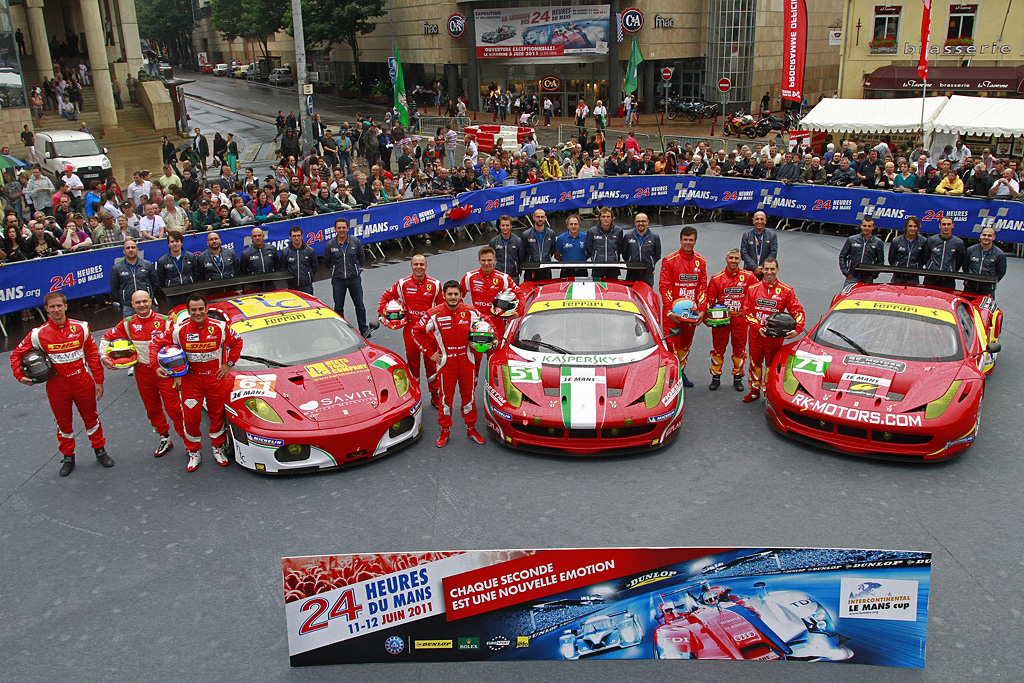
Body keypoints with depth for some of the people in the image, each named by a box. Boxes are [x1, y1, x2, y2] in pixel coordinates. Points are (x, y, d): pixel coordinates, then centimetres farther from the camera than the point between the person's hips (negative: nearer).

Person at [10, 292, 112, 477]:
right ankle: (68, 457, 27)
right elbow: (16, 355, 6)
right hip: (57, 385, 0)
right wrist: (20, 375, -6)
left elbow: (93, 355, 2)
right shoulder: (38, 334, -6)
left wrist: (98, 381, 2)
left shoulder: (81, 328, -4)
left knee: (91, 418, 12)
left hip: (82, 381, 0)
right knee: (63, 422, 12)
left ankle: (100, 450, 28)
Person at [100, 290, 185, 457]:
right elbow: (107, 337, 16)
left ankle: (188, 439, 1)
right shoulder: (128, 324, 3)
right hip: (142, 373, 4)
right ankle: (165, 438, 29)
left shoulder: (165, 321, -5)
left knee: (173, 407, -7)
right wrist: (103, 356, 0)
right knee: (152, 409, 14)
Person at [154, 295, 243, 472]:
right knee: (191, 417, 1)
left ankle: (218, 448, 28)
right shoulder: (179, 330, -8)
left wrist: (229, 364, 1)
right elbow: (156, 343, 0)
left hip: (215, 377, 0)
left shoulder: (220, 327, -7)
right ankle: (194, 453, 19)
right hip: (190, 379, 0)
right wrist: (157, 366, -10)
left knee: (217, 415, 10)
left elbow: (237, 342, 6)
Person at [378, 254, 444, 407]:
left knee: (432, 363, 4)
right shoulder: (403, 284, 1)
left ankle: (435, 396, 16)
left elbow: (442, 305, 12)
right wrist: (382, 314, 3)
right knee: (412, 362, 9)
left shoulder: (435, 285, 2)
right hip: (410, 329, 0)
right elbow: (386, 297, 14)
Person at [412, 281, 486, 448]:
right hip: (446, 362, -2)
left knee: (469, 395, 11)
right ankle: (445, 431, 19)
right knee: (446, 397, 6)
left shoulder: (471, 312, -3)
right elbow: (417, 332, 1)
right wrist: (429, 353, -1)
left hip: (467, 361, 2)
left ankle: (471, 429, 25)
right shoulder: (434, 314, -9)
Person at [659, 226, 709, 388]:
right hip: (673, 312, -4)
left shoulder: (701, 262, 7)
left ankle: (681, 371, 26)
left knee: (686, 343, 13)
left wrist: (702, 310, -1)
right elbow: (664, 287, -7)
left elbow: (703, 287, 8)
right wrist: (669, 310, -15)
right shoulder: (669, 261, -5)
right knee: (672, 343, -6)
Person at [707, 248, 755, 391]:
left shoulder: (749, 277, 2)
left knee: (740, 348, 7)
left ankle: (738, 377, 20)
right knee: (718, 348, 6)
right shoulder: (716, 279, 1)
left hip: (740, 319, 0)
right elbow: (710, 299, 2)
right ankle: (716, 377, 18)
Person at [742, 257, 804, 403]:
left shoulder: (786, 291, -1)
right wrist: (757, 327, -14)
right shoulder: (752, 289, 3)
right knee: (755, 363, 13)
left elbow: (798, 311, -3)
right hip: (756, 335, 2)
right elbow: (747, 311, 0)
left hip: (775, 336, -2)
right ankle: (754, 391, 29)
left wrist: (797, 329, -19)